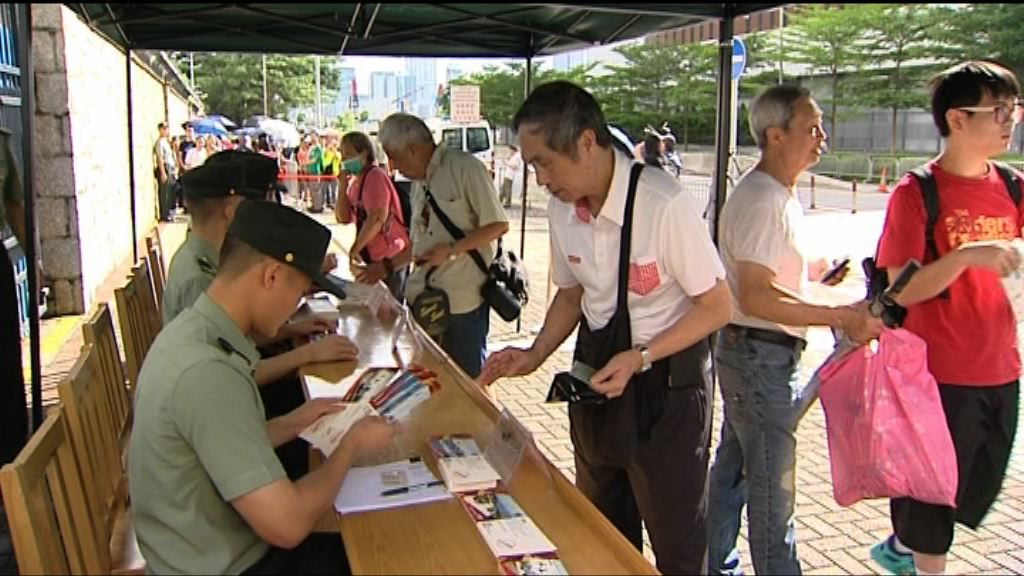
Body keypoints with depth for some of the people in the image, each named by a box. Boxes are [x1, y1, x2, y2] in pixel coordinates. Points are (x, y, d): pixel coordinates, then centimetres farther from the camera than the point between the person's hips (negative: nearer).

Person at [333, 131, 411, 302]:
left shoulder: (375, 176, -14)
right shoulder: (355, 181, 11)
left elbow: (377, 218, -24)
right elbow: (343, 218, 7)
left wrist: (353, 250, -22)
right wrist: (342, 186, -2)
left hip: (389, 257, -9)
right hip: (371, 257, 9)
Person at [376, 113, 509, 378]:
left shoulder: (464, 167, -11)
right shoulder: (419, 183, 13)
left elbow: (498, 225, -13)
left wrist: (451, 251, -18)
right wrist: (388, 267, 14)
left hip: (464, 299, -7)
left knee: (468, 378, 5)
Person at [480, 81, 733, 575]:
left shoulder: (664, 205, -26)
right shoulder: (562, 209, -5)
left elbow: (716, 306, -16)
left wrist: (639, 358, -23)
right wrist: (535, 355, -3)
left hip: (666, 377, -6)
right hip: (596, 370, 6)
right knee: (601, 533, 22)